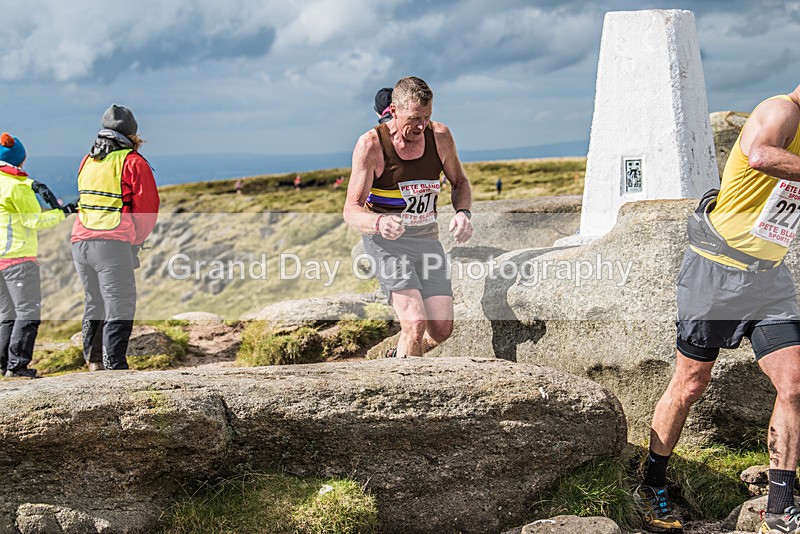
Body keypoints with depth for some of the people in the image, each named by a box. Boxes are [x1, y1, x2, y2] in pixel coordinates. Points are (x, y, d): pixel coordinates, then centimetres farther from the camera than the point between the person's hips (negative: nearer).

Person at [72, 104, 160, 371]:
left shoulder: (87, 161, 17)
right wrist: (136, 241, 8)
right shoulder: (134, 162, -2)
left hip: (80, 242, 6)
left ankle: (93, 361, 23)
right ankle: (115, 366, -9)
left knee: (94, 303, 18)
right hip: (114, 244, -6)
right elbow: (148, 208, -4)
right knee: (120, 306, -4)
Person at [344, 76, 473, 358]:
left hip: (427, 238, 5)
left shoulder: (440, 136, -4)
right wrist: (379, 223, -38)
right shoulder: (371, 145, -15)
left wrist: (463, 213, -10)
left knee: (442, 330, 1)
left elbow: (460, 183, 13)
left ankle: (397, 358, 31)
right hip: (385, 240, -5)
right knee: (416, 323, -22)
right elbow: (352, 211, -16)